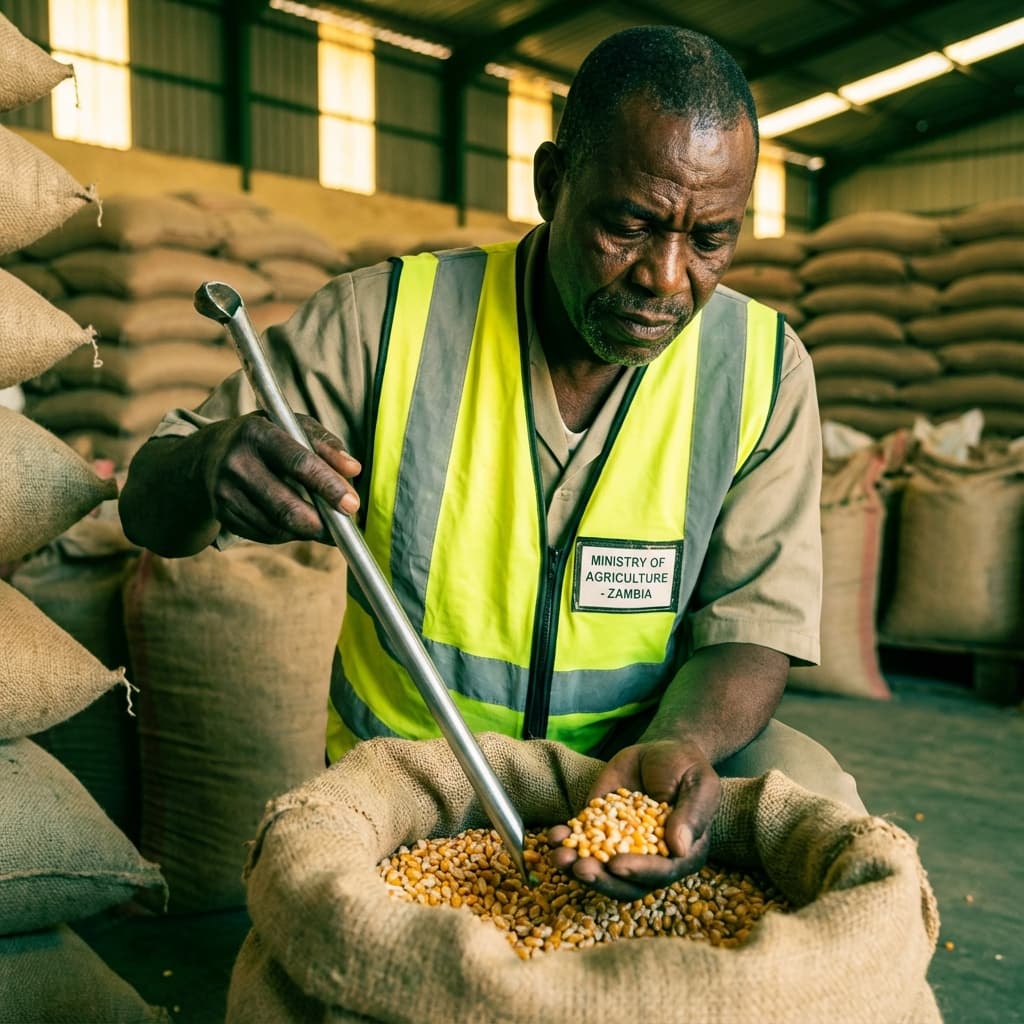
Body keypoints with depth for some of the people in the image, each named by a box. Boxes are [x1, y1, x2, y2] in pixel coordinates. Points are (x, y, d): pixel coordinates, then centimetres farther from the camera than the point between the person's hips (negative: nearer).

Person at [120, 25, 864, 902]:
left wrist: (681, 746, -29)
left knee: (808, 790, -25)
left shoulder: (764, 368, -6)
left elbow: (752, 621, -6)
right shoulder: (381, 322, -11)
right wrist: (215, 463, -30)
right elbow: (150, 506, -4)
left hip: (644, 764, 2)